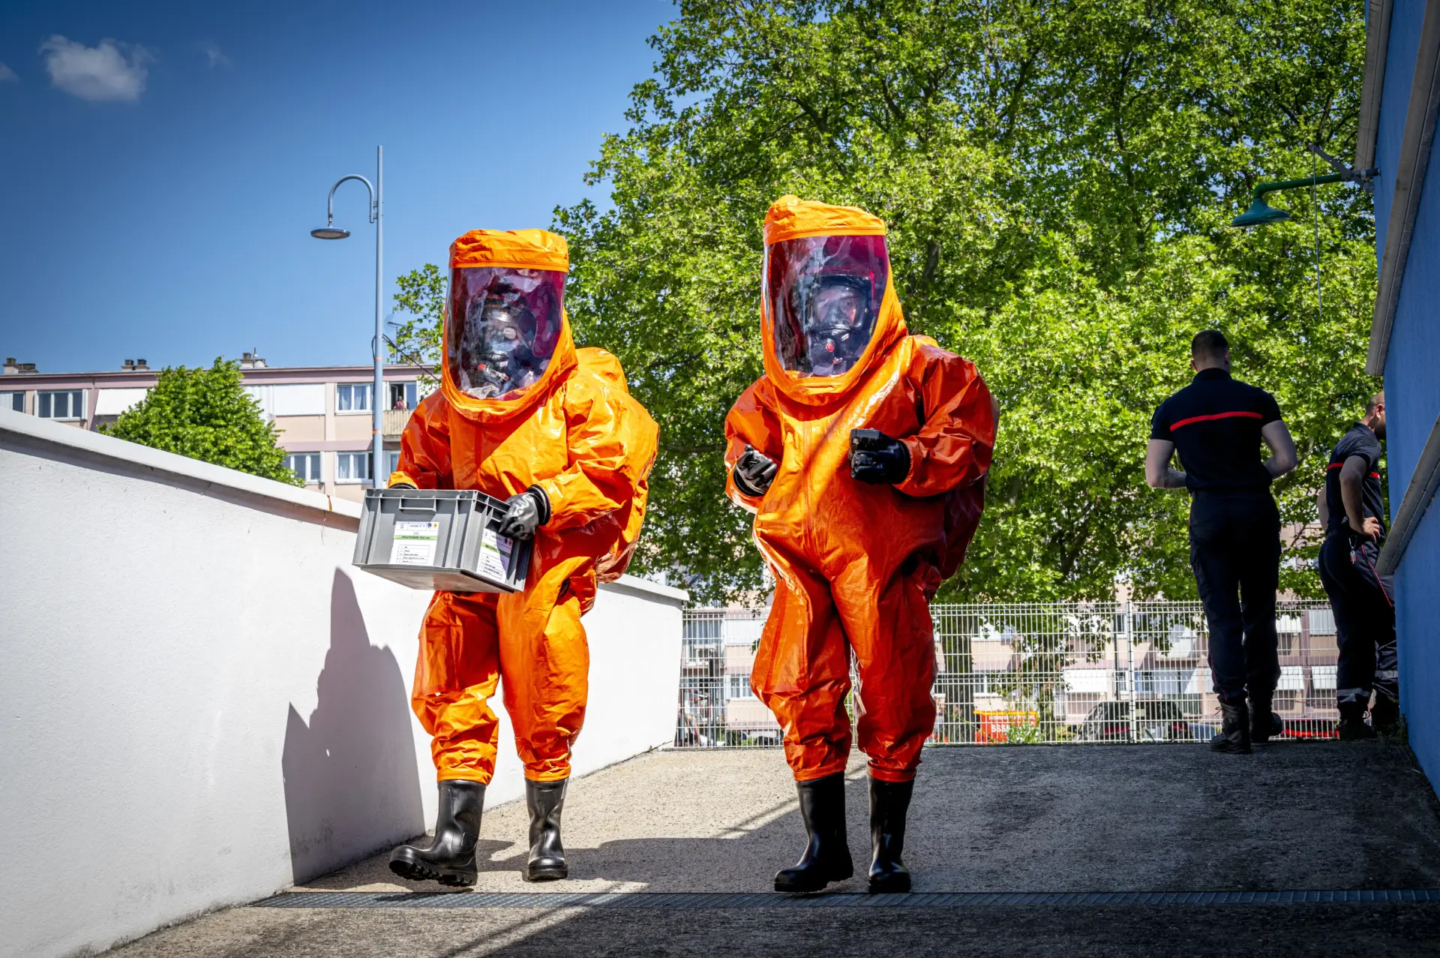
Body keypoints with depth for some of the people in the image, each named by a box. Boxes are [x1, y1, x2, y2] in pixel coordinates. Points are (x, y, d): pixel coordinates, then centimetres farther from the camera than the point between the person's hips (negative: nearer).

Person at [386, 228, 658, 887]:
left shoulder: (584, 390, -1)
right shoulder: (450, 402, 14)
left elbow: (610, 473, -9)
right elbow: (420, 467, 21)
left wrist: (544, 501, -22)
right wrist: (403, 500, -1)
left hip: (548, 569, -4)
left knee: (544, 715, 2)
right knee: (454, 700, -5)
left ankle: (546, 837, 20)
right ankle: (455, 842, -3)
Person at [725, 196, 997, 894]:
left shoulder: (918, 365, 7)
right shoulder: (778, 385, 20)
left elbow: (968, 436, 0)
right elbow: (747, 437, 24)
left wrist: (907, 458, -18)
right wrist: (747, 469, 0)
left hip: (882, 555, -4)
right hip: (802, 561, 4)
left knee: (892, 702, -1)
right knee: (800, 696, -1)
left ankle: (888, 850, 11)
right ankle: (824, 845, 11)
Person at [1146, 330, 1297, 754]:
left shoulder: (1172, 408, 5)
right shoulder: (1255, 399, 1)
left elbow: (1155, 476, 2)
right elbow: (1286, 458, -4)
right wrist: (1255, 475, 14)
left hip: (1209, 513, 0)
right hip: (1256, 510, 0)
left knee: (1222, 616, 0)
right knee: (1259, 613, 12)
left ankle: (1234, 720, -9)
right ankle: (1261, 715, 19)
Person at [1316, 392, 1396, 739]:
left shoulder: (1347, 442, 25)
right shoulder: (1365, 441, -6)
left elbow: (1325, 495, 36)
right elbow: (1350, 477, -28)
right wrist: (1357, 524, -18)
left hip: (1332, 553, 10)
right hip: (1356, 550, -10)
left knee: (1355, 640, 5)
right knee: (1394, 630, -8)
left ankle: (1352, 718, -1)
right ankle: (1387, 713, -13)